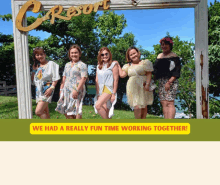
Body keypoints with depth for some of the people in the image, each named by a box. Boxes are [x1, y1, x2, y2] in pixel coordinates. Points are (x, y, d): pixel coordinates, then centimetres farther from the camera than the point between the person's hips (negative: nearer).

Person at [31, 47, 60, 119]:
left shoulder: (51, 64, -3)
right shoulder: (36, 66, 16)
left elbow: (55, 78, -8)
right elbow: (33, 79, 17)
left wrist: (51, 88, -19)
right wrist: (34, 70, 6)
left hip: (47, 90, -7)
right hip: (38, 90, 7)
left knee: (38, 111, -17)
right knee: (45, 113, 10)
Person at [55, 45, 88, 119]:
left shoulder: (82, 65, -2)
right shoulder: (67, 65, 18)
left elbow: (83, 79, -11)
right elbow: (64, 78, 20)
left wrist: (77, 90, -19)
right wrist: (61, 89, 12)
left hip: (76, 91, -6)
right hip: (66, 90, 7)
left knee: (76, 111, -5)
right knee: (65, 111, 7)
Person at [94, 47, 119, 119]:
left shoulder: (113, 64, -2)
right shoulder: (99, 66, 15)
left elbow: (116, 80, -7)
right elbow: (97, 80, 13)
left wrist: (114, 93, -11)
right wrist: (97, 93, 6)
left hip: (109, 89, -6)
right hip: (100, 90, 6)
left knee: (98, 105, -22)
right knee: (105, 111, 4)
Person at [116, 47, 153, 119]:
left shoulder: (145, 62, 5)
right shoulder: (128, 66, 17)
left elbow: (149, 74, -3)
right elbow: (122, 75, 10)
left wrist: (147, 84, -16)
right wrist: (118, 65, 16)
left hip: (143, 88, -2)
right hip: (133, 89, 2)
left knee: (144, 106, 3)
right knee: (136, 107, -6)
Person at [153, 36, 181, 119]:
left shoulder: (174, 56, -1)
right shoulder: (159, 56, 18)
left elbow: (176, 72, -9)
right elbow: (156, 70, 21)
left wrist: (169, 82, -19)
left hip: (170, 82, -6)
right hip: (161, 82, 6)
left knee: (169, 103, -12)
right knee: (164, 103, 4)